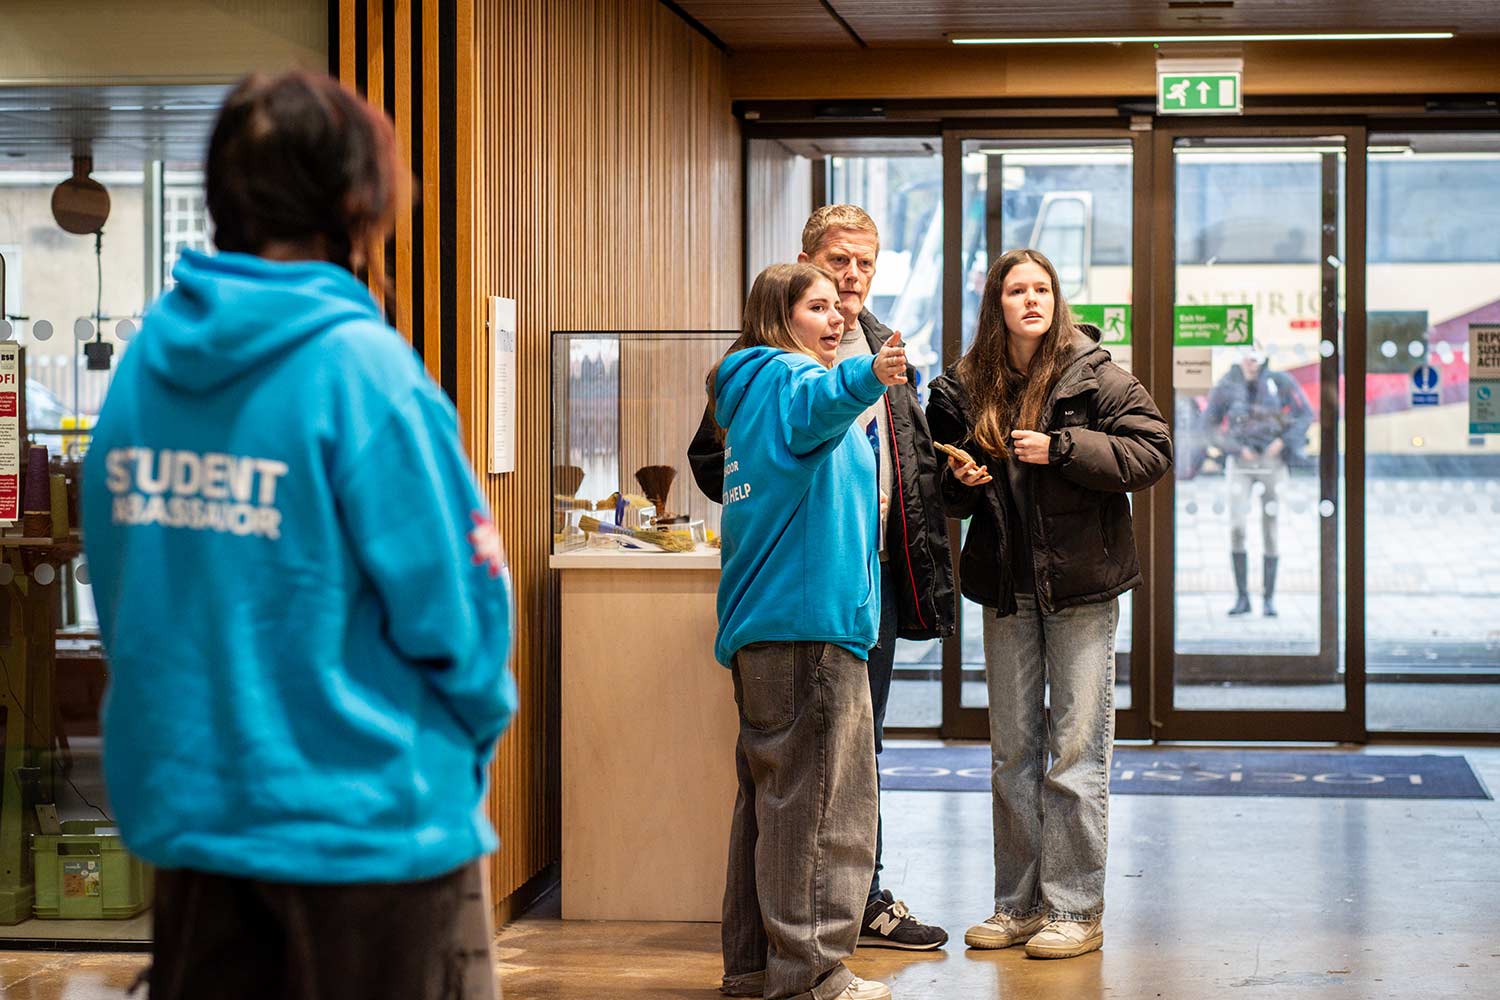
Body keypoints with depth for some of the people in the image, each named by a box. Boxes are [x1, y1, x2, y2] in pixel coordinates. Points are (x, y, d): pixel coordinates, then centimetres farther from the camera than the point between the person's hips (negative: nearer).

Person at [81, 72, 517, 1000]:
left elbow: (117, 585, 7)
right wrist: (478, 728, 6)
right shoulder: (361, 366, -17)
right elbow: (448, 600, -14)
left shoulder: (147, 358, 1)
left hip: (183, 803, 6)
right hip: (364, 814, -6)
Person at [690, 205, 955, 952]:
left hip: (876, 569, 6)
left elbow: (914, 462, 21)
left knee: (861, 743, 13)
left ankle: (864, 899, 21)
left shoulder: (883, 352, 14)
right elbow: (710, 458, -5)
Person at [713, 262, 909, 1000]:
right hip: (810, 615, -10)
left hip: (759, 624, 10)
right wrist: (865, 378, -52)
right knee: (817, 799, -8)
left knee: (769, 790, 13)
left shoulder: (749, 393, 23)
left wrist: (852, 508, 45)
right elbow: (815, 405, -33)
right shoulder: (786, 375, -7)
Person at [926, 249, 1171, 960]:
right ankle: (1017, 904, 18)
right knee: (1012, 750, 10)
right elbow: (946, 489, 17)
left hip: (1081, 581, -4)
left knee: (1077, 750, -2)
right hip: (1006, 586, 4)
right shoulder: (964, 388, 6)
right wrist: (960, 480, -6)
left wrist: (1061, 448, -19)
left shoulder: (1093, 376, -5)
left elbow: (1152, 452, -12)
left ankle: (1075, 909, 5)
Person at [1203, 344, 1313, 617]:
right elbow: (1210, 423, 5)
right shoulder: (1226, 386, -2)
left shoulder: (1280, 381, -4)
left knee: (1270, 530, 3)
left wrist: (1284, 441, -12)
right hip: (1240, 463, 0)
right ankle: (1242, 597, -4)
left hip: (1271, 460, 0)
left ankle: (1269, 599, 13)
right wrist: (1237, 448, -7)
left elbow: (1305, 414, 1)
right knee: (1237, 526, -14)